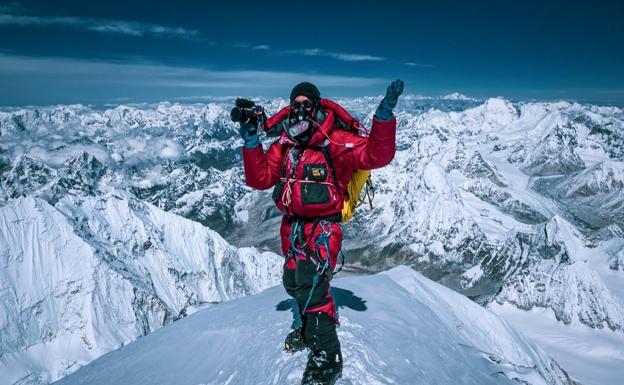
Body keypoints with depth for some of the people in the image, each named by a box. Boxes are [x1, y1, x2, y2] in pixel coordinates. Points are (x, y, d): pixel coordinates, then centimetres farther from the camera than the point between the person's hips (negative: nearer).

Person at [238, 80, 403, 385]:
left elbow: (376, 155, -25)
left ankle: (327, 357, -2)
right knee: (294, 282, 19)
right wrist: (251, 142, -11)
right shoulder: (284, 145, 4)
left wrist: (384, 117, -38)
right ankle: (310, 329, 47)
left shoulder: (335, 141, -14)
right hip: (292, 225, 7)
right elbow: (260, 179, 0)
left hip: (323, 225, -7)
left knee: (312, 284, -19)